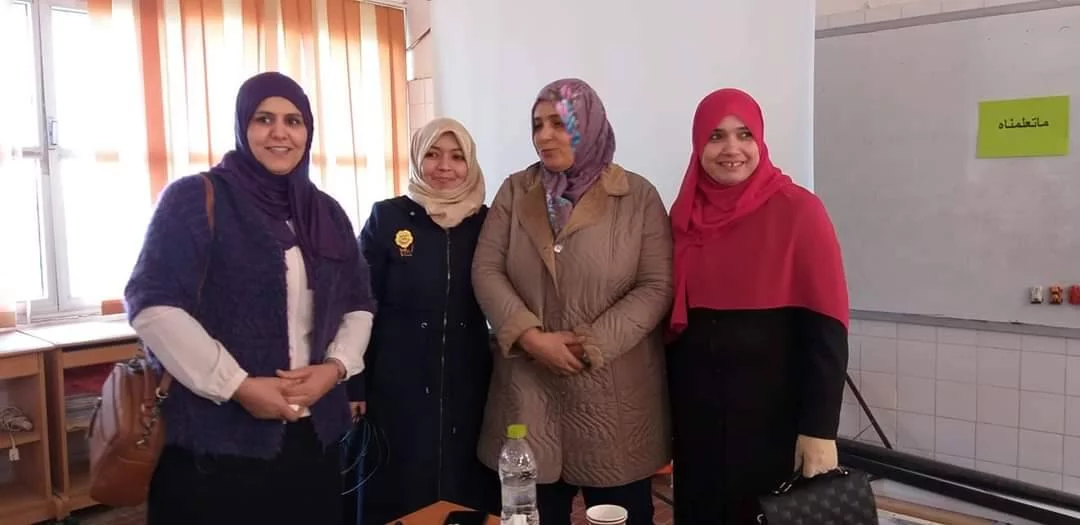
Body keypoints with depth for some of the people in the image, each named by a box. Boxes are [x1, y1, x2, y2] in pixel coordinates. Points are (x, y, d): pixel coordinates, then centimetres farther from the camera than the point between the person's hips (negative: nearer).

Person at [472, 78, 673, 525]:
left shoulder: (638, 196, -2)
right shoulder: (515, 191, 6)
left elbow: (656, 286, -7)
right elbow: (486, 271, 0)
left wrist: (592, 345, -14)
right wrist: (530, 337, -14)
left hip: (613, 391, -1)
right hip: (529, 388, 2)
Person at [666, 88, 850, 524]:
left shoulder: (798, 211, -10)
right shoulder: (684, 215, 3)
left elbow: (826, 328, -13)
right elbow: (672, 317, 9)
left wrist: (820, 428, -16)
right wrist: (670, 409, 8)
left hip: (774, 412, -4)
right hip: (697, 410, 4)